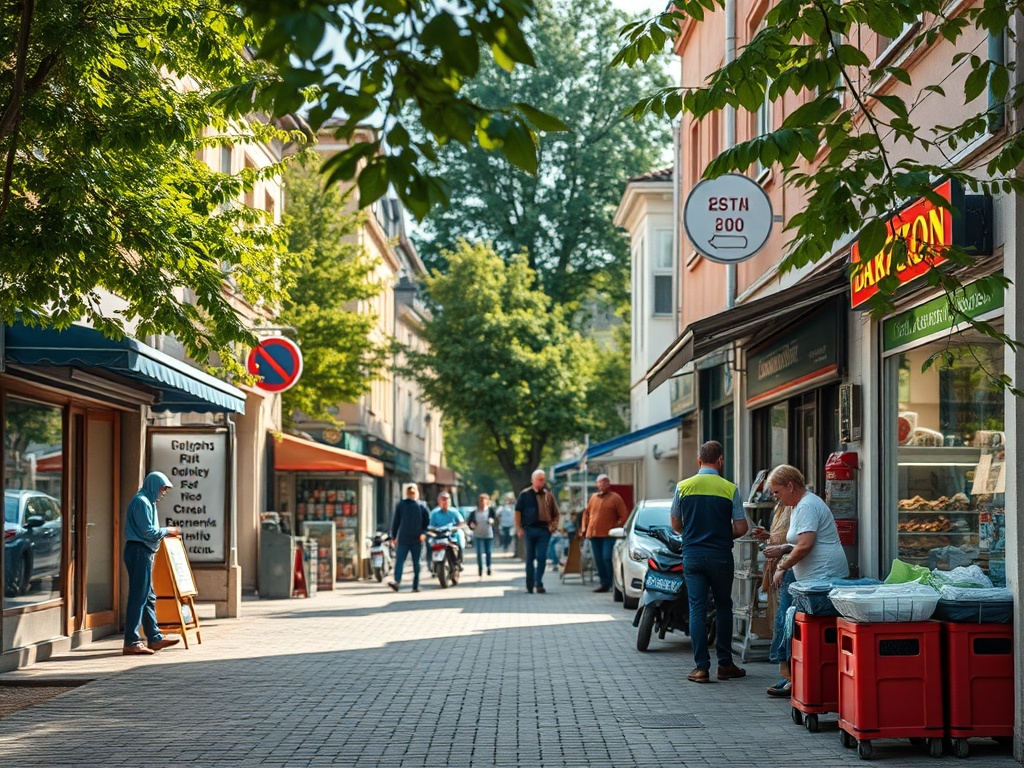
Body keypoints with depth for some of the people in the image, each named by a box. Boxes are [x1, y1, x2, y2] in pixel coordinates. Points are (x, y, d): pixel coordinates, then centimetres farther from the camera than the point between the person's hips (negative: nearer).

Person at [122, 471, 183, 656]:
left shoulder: (147, 502, 20)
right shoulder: (141, 502, -12)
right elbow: (148, 532, -17)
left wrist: (165, 532, 11)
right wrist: (167, 531, -4)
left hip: (143, 552, 11)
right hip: (139, 552, -11)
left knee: (148, 597, 15)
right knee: (138, 596, -10)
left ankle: (154, 637, 21)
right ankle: (131, 642, -10)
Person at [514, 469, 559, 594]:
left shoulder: (548, 495, 10)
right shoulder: (525, 494, 3)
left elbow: (555, 513, 16)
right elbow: (518, 511, 1)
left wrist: (553, 525, 0)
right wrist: (519, 529, -6)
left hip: (544, 530, 1)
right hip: (529, 529, -1)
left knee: (542, 558, -6)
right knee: (530, 558, 6)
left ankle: (539, 583, -4)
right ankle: (530, 585, 12)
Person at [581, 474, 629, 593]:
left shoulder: (615, 498, 0)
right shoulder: (593, 498, 15)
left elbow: (624, 515, -2)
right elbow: (586, 513, 23)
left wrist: (616, 528, -10)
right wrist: (584, 527, 14)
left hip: (608, 535, -5)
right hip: (593, 534, 5)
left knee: (607, 558, -15)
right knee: (599, 560, 7)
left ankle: (613, 583, -5)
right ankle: (603, 583, 14)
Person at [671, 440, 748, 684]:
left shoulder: (683, 487, -1)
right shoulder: (729, 489, -5)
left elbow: (676, 525, 8)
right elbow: (741, 528, -5)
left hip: (692, 555, 1)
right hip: (720, 556, -1)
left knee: (697, 609, 3)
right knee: (723, 608, 13)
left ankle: (701, 667, -1)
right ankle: (725, 664, 15)